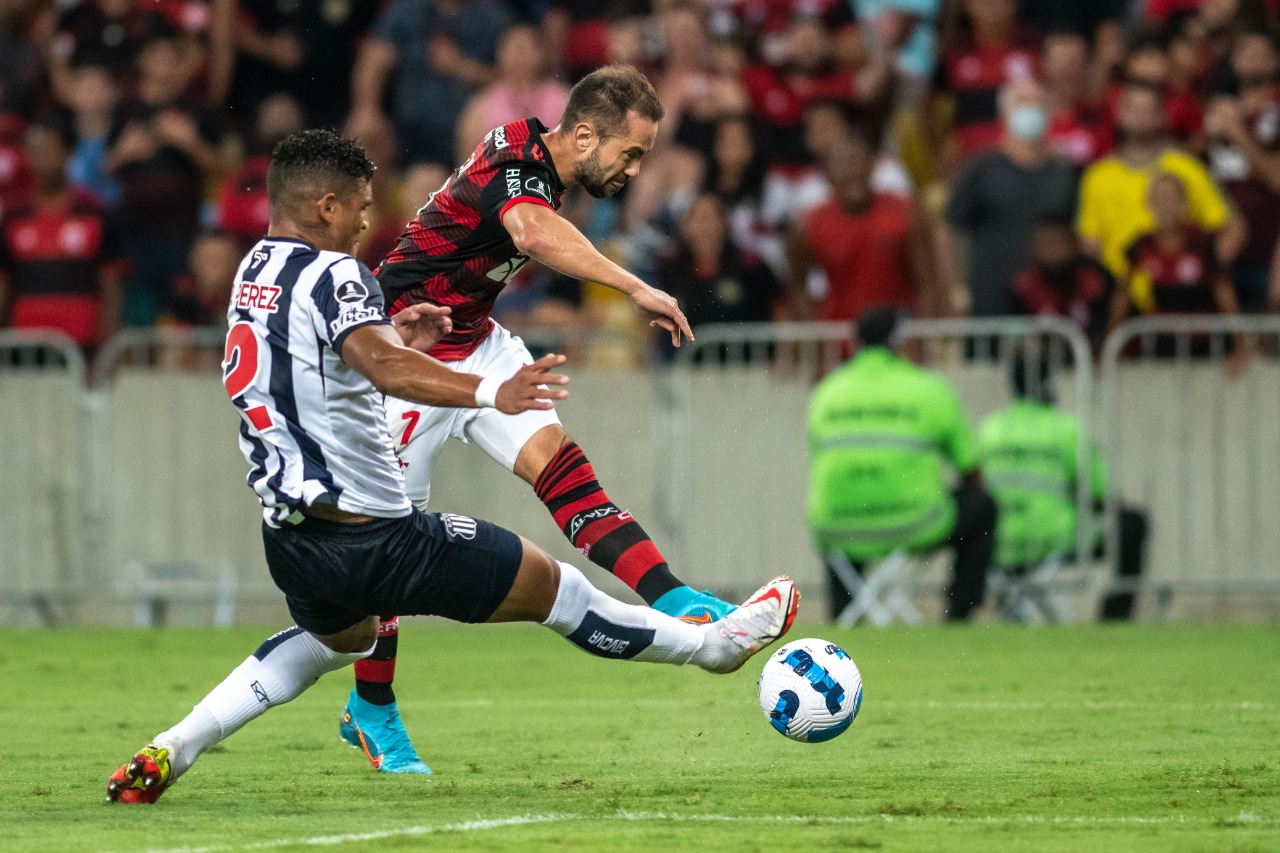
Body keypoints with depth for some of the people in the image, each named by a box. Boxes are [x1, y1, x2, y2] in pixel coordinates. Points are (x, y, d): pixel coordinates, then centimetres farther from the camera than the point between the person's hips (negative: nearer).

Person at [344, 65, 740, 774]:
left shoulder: (536, 162, 3)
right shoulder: (516, 162, -27)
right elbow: (534, 234, -50)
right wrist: (636, 290, -54)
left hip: (478, 345, 8)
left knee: (556, 461, -12)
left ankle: (674, 602, -24)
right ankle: (371, 710, 15)